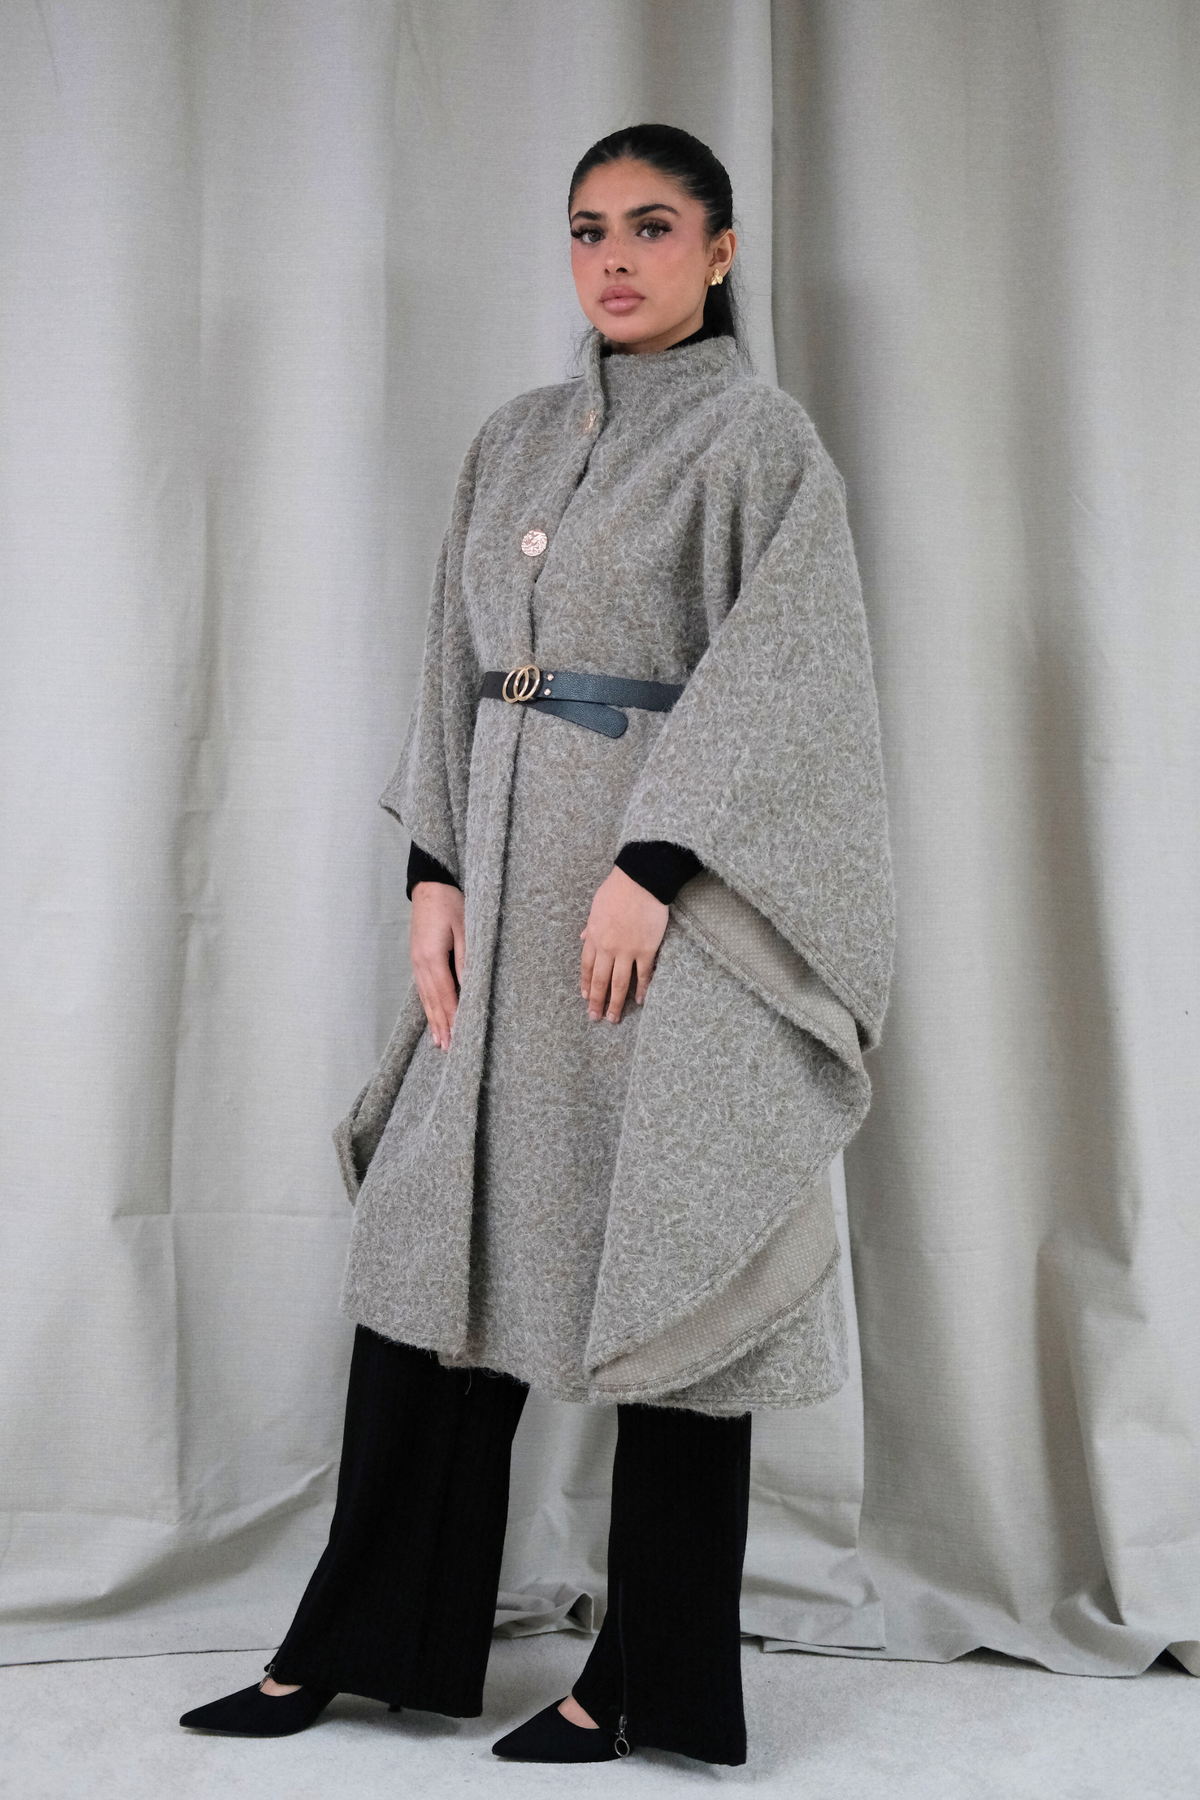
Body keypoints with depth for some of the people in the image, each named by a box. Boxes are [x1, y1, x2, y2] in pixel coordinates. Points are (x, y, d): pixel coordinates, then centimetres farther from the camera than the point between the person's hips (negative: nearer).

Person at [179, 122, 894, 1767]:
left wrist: (650, 866, -19)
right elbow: (459, 669, 14)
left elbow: (770, 675, -10)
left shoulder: (758, 434, 0)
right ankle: (360, 1639, 19)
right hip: (510, 878, 6)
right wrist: (435, 874, 3)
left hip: (665, 877, -5)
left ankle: (649, 1678, 14)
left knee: (663, 1259, 0)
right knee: (443, 1237, 6)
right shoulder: (514, 442, 17)